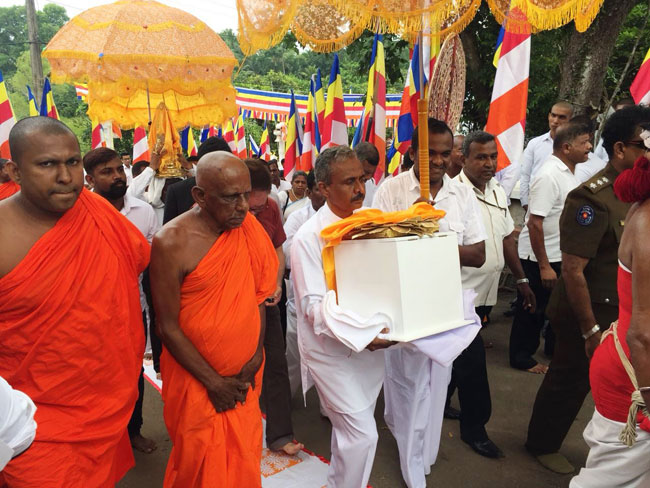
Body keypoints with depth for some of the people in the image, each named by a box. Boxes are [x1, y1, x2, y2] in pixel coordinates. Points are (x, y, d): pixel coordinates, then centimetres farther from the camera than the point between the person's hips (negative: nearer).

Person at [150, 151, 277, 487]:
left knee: (244, 458, 16)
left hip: (245, 375, 4)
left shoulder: (247, 227, -4)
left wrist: (256, 354, -4)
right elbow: (167, 326, -15)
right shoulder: (172, 243, -19)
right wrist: (213, 381, -12)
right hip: (196, 377, -4)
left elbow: (256, 294, 4)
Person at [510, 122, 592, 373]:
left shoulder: (568, 173, 8)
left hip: (561, 255, 9)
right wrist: (544, 266, -24)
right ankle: (522, 358, 22)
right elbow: (534, 223, -26)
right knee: (532, 309, 5)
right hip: (538, 258, -9)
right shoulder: (549, 176, -22)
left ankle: (554, 348, 40)